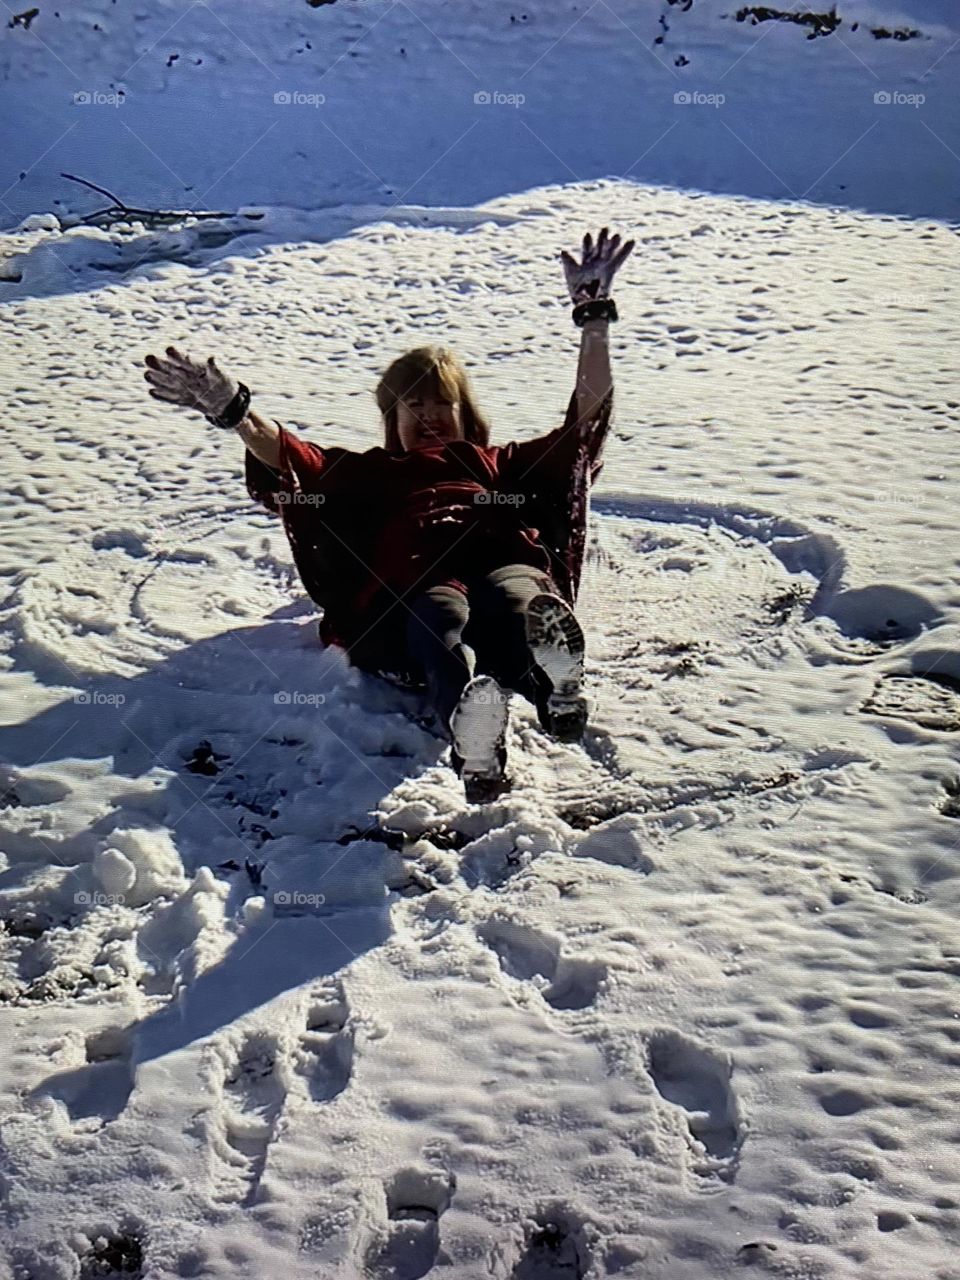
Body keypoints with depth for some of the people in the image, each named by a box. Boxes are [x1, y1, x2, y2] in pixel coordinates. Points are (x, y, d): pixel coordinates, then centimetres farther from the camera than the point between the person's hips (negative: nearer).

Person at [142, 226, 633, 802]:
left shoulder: (500, 465, 42)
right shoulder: (366, 473, 41)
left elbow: (589, 413, 37)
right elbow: (283, 455, 23)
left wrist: (594, 314, 30)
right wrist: (232, 411, 3)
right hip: (412, 590, -1)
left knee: (514, 596, -38)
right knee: (440, 616, -40)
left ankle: (555, 684, -73)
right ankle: (475, 743, -72)